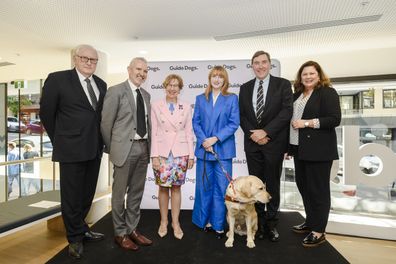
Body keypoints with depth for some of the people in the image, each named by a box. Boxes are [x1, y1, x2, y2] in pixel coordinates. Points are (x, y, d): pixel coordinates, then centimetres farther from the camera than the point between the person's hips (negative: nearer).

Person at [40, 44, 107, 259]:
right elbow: (46, 113, -1)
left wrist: (100, 141, 6)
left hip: (94, 148, 5)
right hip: (71, 149, -5)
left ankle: (81, 229, 38)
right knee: (72, 196, 8)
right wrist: (59, 140, 3)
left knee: (87, 194, 18)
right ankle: (75, 237, 27)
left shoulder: (101, 84, 9)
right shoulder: (57, 79, -6)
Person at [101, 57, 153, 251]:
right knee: (120, 192, 7)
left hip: (143, 148, 6)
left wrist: (148, 146, 7)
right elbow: (106, 122, -6)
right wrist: (111, 149, -2)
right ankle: (120, 233, 24)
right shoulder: (116, 91, -6)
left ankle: (132, 229, 30)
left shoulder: (146, 95, 13)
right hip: (125, 148, -6)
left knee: (137, 192, 15)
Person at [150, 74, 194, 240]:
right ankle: (163, 221, 24)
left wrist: (191, 155, 2)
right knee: (163, 187, 6)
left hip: (180, 151, 1)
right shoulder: (156, 106, 2)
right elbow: (153, 132, -1)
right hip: (162, 151, -1)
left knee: (176, 187, 7)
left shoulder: (186, 107, 5)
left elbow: (188, 132, 5)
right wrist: (154, 155, -7)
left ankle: (175, 222, 21)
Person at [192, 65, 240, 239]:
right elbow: (195, 122, 5)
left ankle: (219, 224, 16)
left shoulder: (232, 98, 4)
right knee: (204, 186, 9)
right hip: (203, 148, 2)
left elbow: (234, 123, -4)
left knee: (222, 187, 2)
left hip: (223, 149, -2)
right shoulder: (200, 99, 11)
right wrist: (204, 141, -10)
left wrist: (215, 139, -13)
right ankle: (206, 220, 26)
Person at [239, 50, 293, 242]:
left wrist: (265, 132, -15)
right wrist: (252, 134, -8)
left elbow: (287, 111, -9)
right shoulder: (245, 88, 10)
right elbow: (241, 115, 7)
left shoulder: (283, 84, 0)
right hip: (253, 143, 3)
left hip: (274, 143, -2)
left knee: (273, 184, 8)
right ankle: (259, 222, 24)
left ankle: (271, 224, 23)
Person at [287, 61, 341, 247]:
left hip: (318, 150, -7)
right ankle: (310, 221, 31)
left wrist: (307, 123, -19)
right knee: (303, 185, 14)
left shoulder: (327, 93, -6)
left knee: (318, 189, 1)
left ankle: (319, 231, 14)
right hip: (299, 148, 7)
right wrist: (289, 146, 12)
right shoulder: (297, 94, 15)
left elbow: (335, 119, -15)